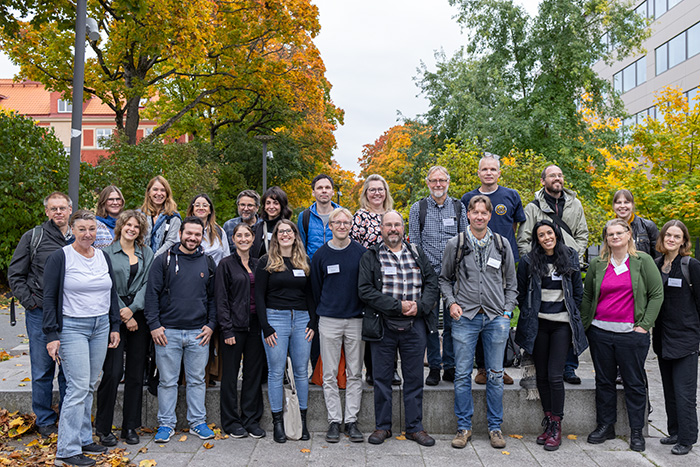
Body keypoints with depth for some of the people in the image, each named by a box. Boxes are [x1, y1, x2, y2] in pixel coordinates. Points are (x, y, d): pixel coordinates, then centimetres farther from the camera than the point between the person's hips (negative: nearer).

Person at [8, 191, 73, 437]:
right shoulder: (33, 237, 1)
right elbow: (15, 274, 3)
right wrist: (30, 302, -6)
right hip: (40, 314, -2)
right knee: (42, 371, 6)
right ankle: (45, 421, 21)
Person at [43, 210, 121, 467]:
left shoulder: (103, 257, 10)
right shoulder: (60, 257, -6)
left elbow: (112, 293, 17)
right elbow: (49, 298, -7)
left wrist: (114, 327, 13)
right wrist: (52, 335, -12)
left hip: (100, 327, 6)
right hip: (72, 327, -5)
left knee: (89, 386, 11)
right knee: (78, 387, -8)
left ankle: (83, 439, 23)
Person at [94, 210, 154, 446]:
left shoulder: (146, 254, 12)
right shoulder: (107, 252, 3)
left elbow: (147, 284, 4)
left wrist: (132, 309, -10)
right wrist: (123, 317, -8)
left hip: (139, 317, 3)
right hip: (113, 317, -3)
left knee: (136, 372, 6)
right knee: (113, 372, -7)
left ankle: (130, 427, 16)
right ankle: (103, 428, 9)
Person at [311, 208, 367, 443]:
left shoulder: (362, 253, 1)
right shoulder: (321, 255, 2)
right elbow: (316, 289, 9)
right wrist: (323, 312, 10)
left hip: (356, 320, 0)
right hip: (329, 321, 0)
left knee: (355, 373, 6)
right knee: (330, 375, 4)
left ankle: (351, 421, 15)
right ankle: (334, 421, 14)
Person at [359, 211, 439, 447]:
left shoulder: (418, 254, 11)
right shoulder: (370, 257, 1)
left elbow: (432, 284, 6)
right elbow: (366, 290, -10)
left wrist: (419, 306, -12)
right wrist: (398, 306, -16)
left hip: (415, 327, 2)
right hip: (383, 327, -2)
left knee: (414, 378, 9)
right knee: (382, 378, 7)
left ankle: (415, 427, 22)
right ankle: (382, 426, 21)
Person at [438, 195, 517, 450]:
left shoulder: (502, 245, 6)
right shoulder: (455, 244, 2)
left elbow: (511, 283, 12)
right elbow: (445, 279, 11)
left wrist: (507, 312, 3)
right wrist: (451, 303, -4)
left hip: (496, 318, 1)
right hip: (465, 317, -1)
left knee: (495, 375, 8)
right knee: (462, 374, 3)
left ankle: (495, 427, 22)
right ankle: (464, 427, 17)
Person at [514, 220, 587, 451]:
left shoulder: (570, 258, 3)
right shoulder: (529, 261, 1)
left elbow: (578, 291, 12)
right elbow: (521, 292, 10)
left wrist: (573, 315, 9)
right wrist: (528, 316, 8)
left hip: (562, 323, -1)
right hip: (538, 324, 1)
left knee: (555, 375, -8)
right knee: (542, 375, 7)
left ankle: (556, 426, 3)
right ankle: (548, 421, 20)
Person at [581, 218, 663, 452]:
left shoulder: (642, 261, -1)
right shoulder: (597, 264, 7)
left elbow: (657, 294, 0)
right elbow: (587, 296, 15)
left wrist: (645, 324, -6)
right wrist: (585, 324, 9)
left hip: (631, 334, -2)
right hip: (600, 332, 3)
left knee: (635, 383, 6)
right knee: (604, 381, 11)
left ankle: (637, 432, 20)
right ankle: (605, 426, 25)